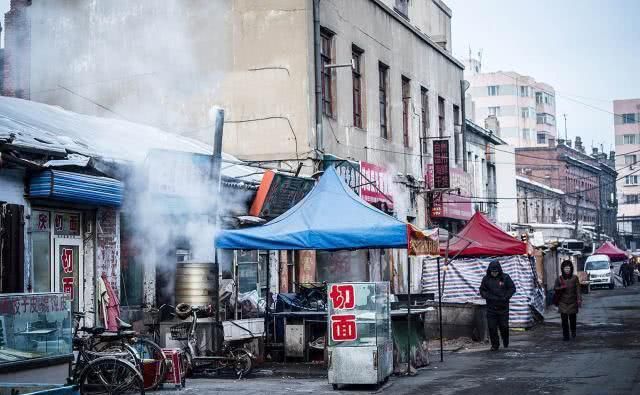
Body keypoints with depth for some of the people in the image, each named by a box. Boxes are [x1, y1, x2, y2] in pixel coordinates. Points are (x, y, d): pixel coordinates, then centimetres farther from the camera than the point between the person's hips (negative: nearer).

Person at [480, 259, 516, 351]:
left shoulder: (505, 277, -2)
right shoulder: (486, 279, 3)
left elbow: (512, 288, 3)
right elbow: (482, 290, 9)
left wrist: (505, 297, -9)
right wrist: (488, 297, -9)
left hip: (503, 306, -1)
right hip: (491, 307, 1)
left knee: (504, 326, 2)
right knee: (492, 327, 0)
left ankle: (506, 342, 27)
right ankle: (495, 344, 12)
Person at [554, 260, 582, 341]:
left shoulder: (575, 278, 0)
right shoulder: (559, 279, 2)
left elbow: (578, 289, -1)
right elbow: (555, 288, 7)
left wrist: (579, 299, -10)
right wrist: (561, 288, -14)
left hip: (572, 302, 0)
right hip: (563, 303, 0)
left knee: (572, 319, 5)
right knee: (564, 319, -4)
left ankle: (573, 333, 31)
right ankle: (565, 336, 3)